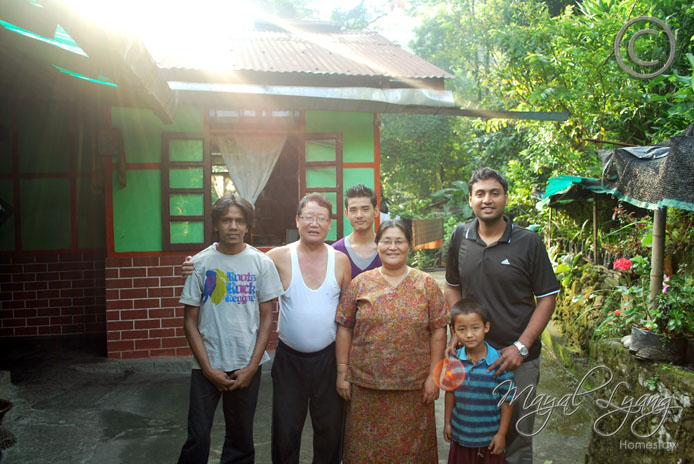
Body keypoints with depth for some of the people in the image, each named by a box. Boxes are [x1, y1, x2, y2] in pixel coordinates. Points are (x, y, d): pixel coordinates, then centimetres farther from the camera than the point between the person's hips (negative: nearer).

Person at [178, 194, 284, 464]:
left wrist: (251, 367, -5)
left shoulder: (261, 263, -1)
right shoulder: (200, 263, -2)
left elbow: (266, 318, 1)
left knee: (240, 438, 12)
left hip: (247, 365, 1)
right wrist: (209, 369, -7)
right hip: (207, 366, 0)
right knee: (197, 438, 2)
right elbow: (190, 321, 0)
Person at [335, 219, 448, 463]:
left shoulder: (427, 284, 1)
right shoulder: (360, 283, 2)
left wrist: (433, 375, -4)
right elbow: (344, 328, 3)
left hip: (413, 386, 0)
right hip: (365, 385, 1)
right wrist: (342, 372, 0)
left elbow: (438, 331, 0)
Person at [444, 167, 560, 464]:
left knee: (517, 437, 10)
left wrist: (521, 347, -13)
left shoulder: (528, 242, -7)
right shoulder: (459, 238, 1)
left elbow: (547, 297, -6)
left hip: (519, 359, -2)